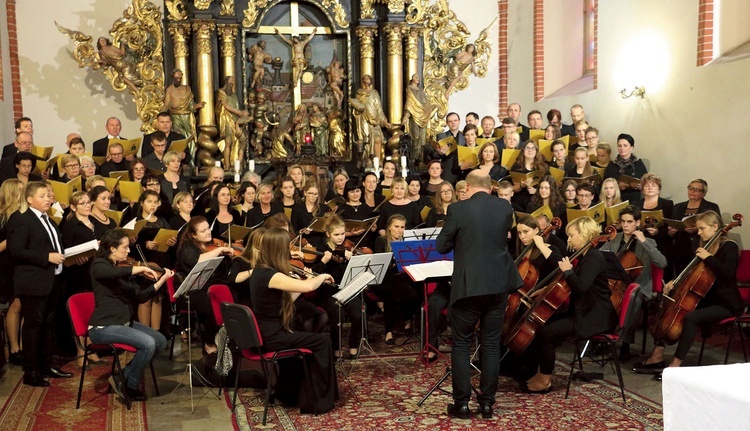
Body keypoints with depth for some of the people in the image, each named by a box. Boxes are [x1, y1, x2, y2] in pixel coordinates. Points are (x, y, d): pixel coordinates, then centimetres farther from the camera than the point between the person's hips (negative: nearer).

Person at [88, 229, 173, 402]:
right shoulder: (99, 265, -9)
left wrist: (162, 280, 1)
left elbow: (139, 297, 9)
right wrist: (141, 269, -27)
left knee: (161, 341, -4)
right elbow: (114, 273, -36)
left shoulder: (122, 270, 15)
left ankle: (124, 375, 7)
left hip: (124, 322, 8)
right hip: (104, 327, -8)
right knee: (148, 344, -23)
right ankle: (131, 387, -2)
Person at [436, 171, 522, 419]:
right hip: (499, 284, 4)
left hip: (468, 286, -4)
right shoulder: (506, 208, 1)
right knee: (491, 344, 12)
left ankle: (462, 403, 12)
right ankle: (487, 402, 17)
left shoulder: (458, 209, -10)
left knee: (461, 344, 9)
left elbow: (442, 246, -2)